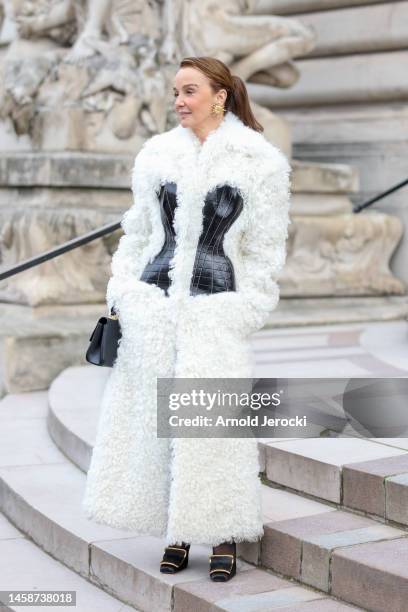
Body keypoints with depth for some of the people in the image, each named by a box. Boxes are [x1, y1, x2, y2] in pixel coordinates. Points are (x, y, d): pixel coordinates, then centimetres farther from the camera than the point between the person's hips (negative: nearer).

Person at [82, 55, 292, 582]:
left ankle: (224, 536, 9)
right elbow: (138, 232, 16)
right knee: (156, 417, 4)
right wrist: (121, 294, 10)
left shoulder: (259, 161, 1)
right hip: (152, 302, 4)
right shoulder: (157, 155, 12)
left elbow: (264, 247, 2)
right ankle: (175, 532, 16)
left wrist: (247, 310, -5)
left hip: (215, 306, -3)